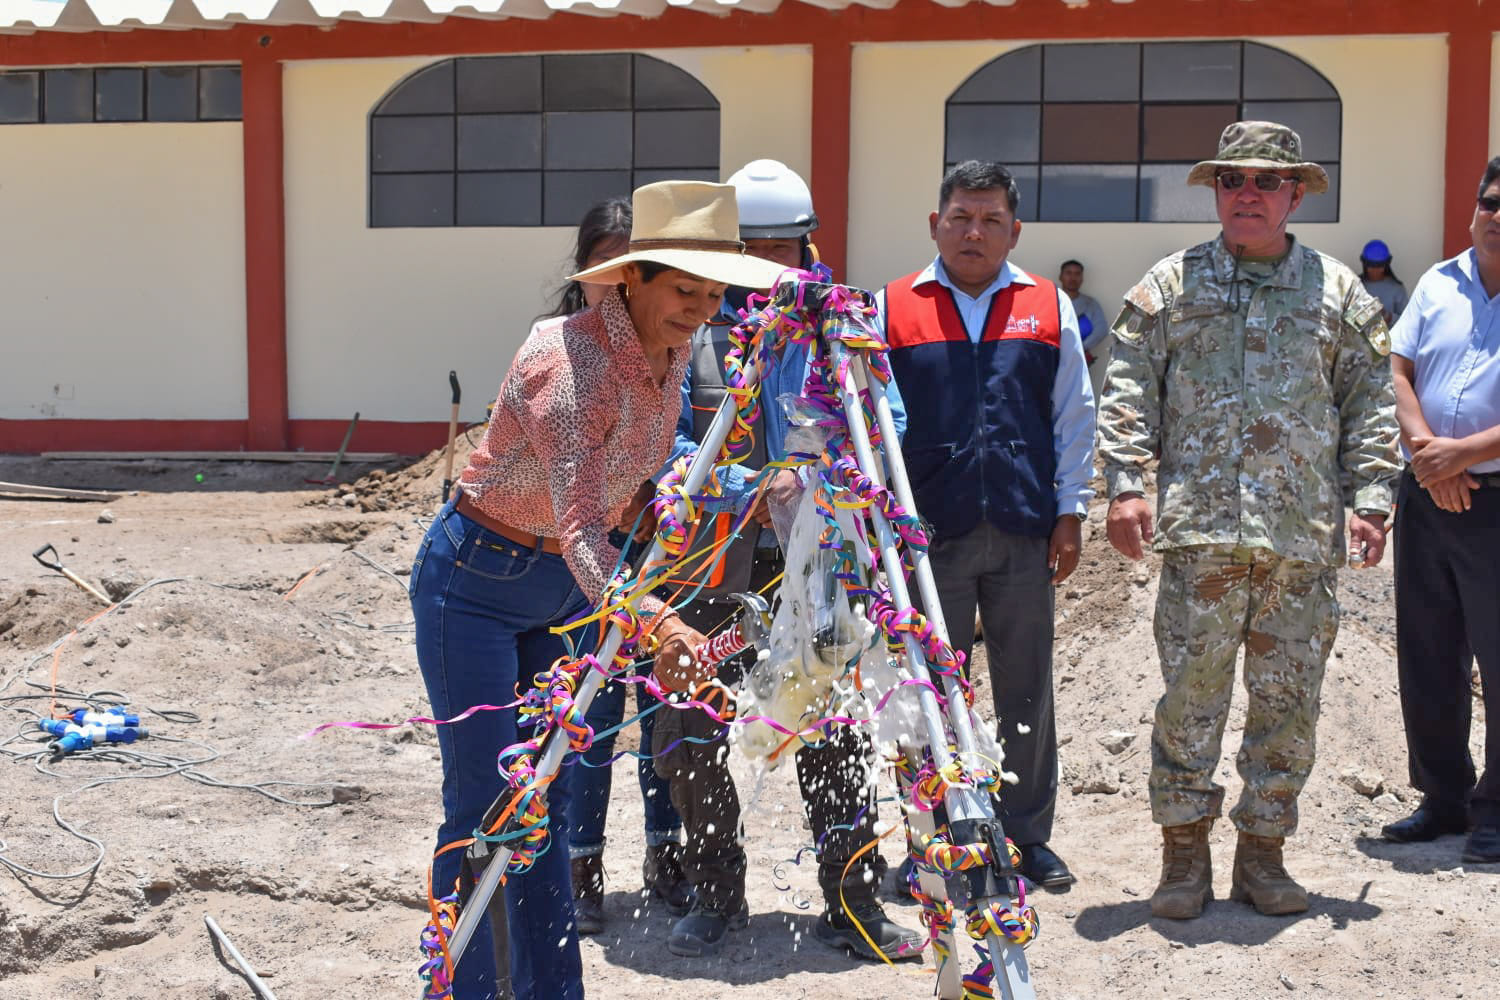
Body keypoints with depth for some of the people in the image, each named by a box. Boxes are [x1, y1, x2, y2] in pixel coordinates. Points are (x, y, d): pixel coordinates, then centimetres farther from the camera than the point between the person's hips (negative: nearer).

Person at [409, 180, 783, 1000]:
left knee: (544, 800, 11)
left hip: (563, 589, 7)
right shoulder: (569, 358, -29)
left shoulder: (670, 355, -5)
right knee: (480, 804, -6)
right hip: (474, 582, -7)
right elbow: (580, 523, -41)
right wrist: (654, 625, -54)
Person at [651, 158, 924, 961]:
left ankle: (853, 903, 16)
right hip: (713, 563, -1)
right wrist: (746, 490, -18)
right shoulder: (690, 329, 0)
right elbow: (664, 441, -6)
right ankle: (715, 895, 22)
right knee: (693, 730, 4)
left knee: (834, 729, 4)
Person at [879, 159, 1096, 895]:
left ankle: (1027, 835, 22)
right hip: (928, 531, -1)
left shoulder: (1049, 307, 8)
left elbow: (1075, 416, 10)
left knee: (1026, 694, 9)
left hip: (1024, 531, 1)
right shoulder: (892, 309, 4)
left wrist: (1071, 511, 4)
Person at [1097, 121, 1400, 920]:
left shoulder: (1337, 291, 12)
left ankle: (1262, 853, 19)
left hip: (1305, 534, 2)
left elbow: (1371, 405, 12)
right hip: (1200, 531, -1)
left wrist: (1370, 500, 4)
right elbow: (1128, 392, 5)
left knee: (1288, 701, 6)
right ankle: (1183, 853, 12)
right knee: (1190, 694, 0)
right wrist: (1125, 485, -5)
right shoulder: (1171, 284, 9)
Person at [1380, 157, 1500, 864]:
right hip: (1425, 498, 5)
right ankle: (1443, 798, 26)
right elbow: (1395, 368, 5)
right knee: (1426, 659, 12)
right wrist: (1423, 448, -10)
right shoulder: (1440, 284, 9)